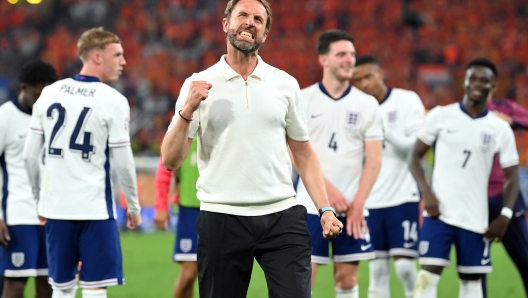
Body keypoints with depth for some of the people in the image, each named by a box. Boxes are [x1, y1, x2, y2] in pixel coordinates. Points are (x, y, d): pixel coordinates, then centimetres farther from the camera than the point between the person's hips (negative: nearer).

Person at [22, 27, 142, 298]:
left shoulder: (50, 93, 6)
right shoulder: (113, 101, -9)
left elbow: (30, 155, 8)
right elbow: (123, 162, -8)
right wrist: (134, 207, 5)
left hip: (56, 206, 5)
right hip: (94, 207, -5)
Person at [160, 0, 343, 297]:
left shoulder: (286, 84, 9)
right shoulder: (199, 86, 3)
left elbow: (304, 154, 14)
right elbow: (171, 161, -2)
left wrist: (325, 208, 4)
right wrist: (187, 110, -16)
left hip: (282, 216, 1)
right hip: (221, 218, -1)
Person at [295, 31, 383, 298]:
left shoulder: (367, 104, 5)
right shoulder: (303, 100, 0)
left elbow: (374, 159, 2)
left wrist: (358, 203, -8)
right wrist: (328, 191, -14)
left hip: (352, 208, 2)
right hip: (312, 205, -2)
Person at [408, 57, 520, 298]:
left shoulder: (500, 129, 3)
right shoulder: (440, 116, 0)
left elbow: (512, 176, 7)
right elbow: (415, 156, 4)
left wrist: (505, 216, -7)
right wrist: (426, 192, -11)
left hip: (476, 220, 2)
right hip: (439, 213, -2)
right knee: (428, 274, -12)